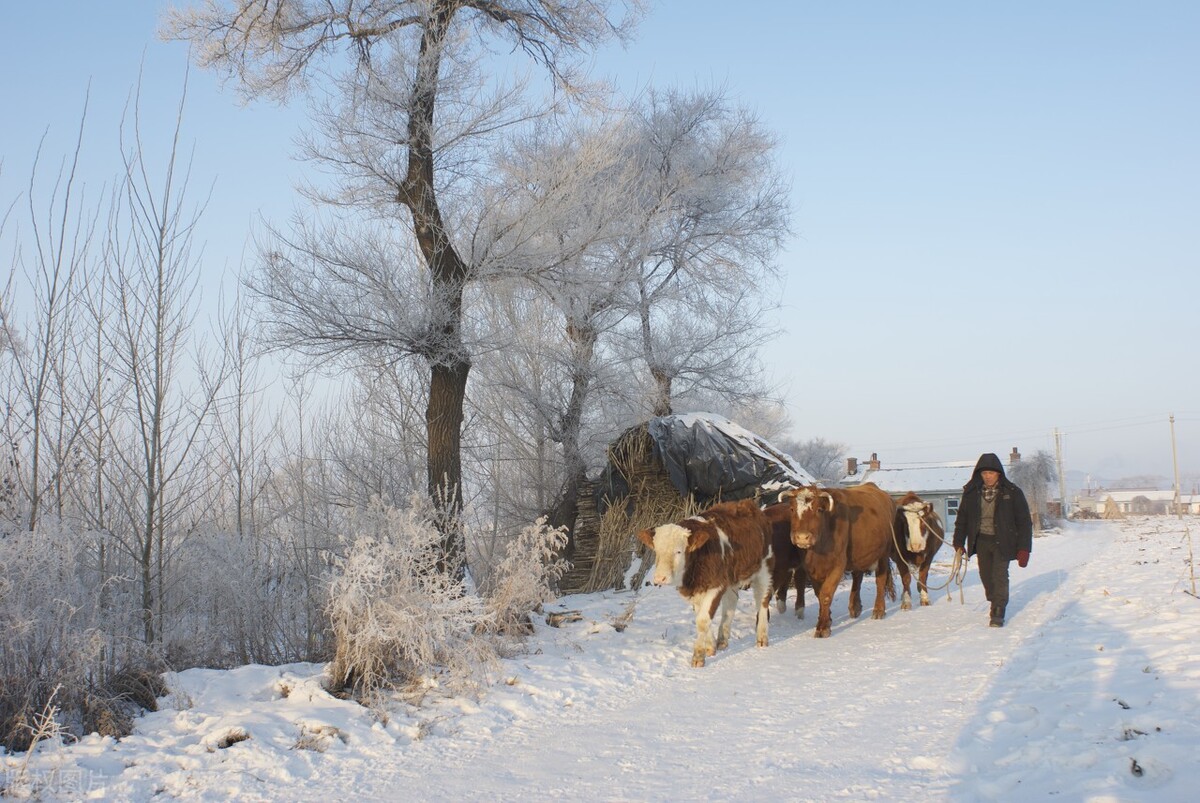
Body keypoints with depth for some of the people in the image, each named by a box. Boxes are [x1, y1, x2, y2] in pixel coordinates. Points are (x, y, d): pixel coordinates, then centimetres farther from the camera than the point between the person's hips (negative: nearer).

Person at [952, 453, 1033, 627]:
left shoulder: (1012, 493, -7)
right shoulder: (972, 492, 1)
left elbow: (1024, 522, -5)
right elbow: (962, 518, 10)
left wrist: (1024, 549, -11)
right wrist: (958, 542, 4)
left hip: (1002, 541, -4)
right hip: (981, 541, 4)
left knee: (1000, 575, -10)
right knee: (986, 575, 11)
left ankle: (998, 613, -3)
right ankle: (995, 604, 34)